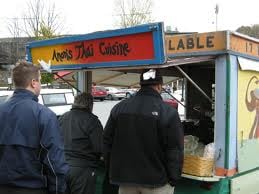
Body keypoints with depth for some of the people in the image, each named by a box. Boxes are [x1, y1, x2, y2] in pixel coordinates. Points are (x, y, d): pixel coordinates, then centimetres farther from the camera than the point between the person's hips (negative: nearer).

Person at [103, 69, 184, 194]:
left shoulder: (118, 108, 1)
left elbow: (107, 142, 7)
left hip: (125, 178, 4)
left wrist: (113, 171, 16)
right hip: (156, 179, -4)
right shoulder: (168, 112, -13)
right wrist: (173, 179, -2)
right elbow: (175, 150, -13)